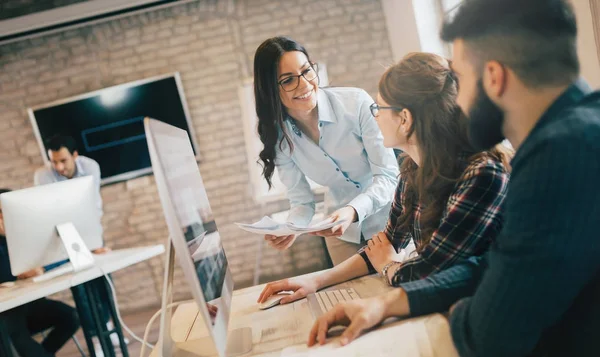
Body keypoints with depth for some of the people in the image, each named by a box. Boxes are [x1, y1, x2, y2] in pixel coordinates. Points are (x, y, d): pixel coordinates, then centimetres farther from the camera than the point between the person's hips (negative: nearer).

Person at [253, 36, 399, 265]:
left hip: (390, 218, -3)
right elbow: (302, 202, -4)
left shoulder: (357, 102, -22)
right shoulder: (278, 136, -10)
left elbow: (387, 176, -20)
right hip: (342, 230, 3)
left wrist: (353, 211, -38)